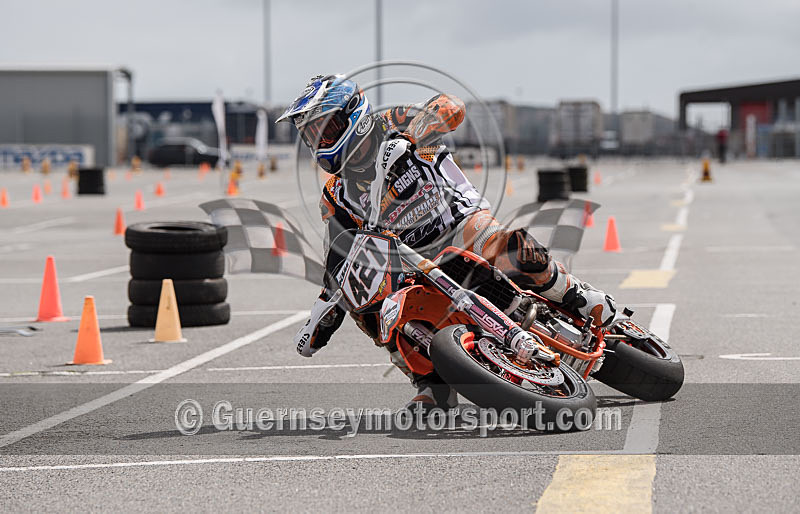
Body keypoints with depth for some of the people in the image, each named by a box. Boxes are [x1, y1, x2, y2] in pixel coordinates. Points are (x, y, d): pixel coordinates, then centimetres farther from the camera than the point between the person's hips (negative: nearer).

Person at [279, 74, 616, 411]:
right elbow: (340, 261, 20)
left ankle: (582, 299, -8)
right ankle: (433, 385, -15)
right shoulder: (336, 199, 13)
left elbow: (450, 107, -19)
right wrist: (321, 318, 13)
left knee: (517, 254, -36)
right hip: (415, 264, 5)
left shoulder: (390, 126, -3)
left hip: (463, 222, -5)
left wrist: (407, 139, -34)